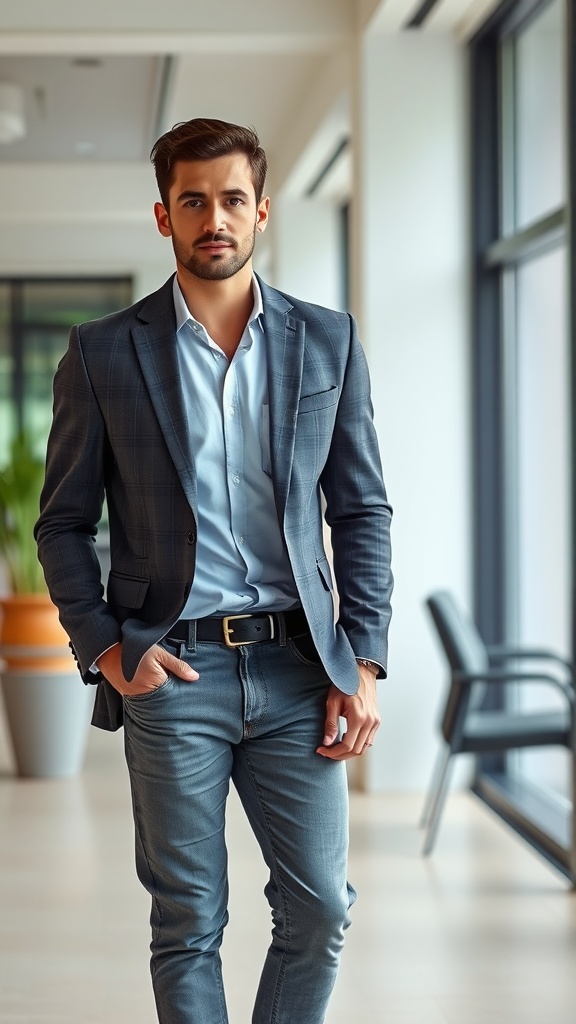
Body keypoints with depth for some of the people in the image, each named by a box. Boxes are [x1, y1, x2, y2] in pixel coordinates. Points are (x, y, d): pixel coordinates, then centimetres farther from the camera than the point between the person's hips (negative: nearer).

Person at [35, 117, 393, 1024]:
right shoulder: (103, 354, 3)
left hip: (297, 669, 2)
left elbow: (362, 511, 7)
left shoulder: (328, 341, 7)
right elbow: (63, 524, 7)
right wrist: (104, 647, -7)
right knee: (188, 923, 4)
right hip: (173, 675, -1)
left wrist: (364, 664, -1)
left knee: (320, 911, 4)